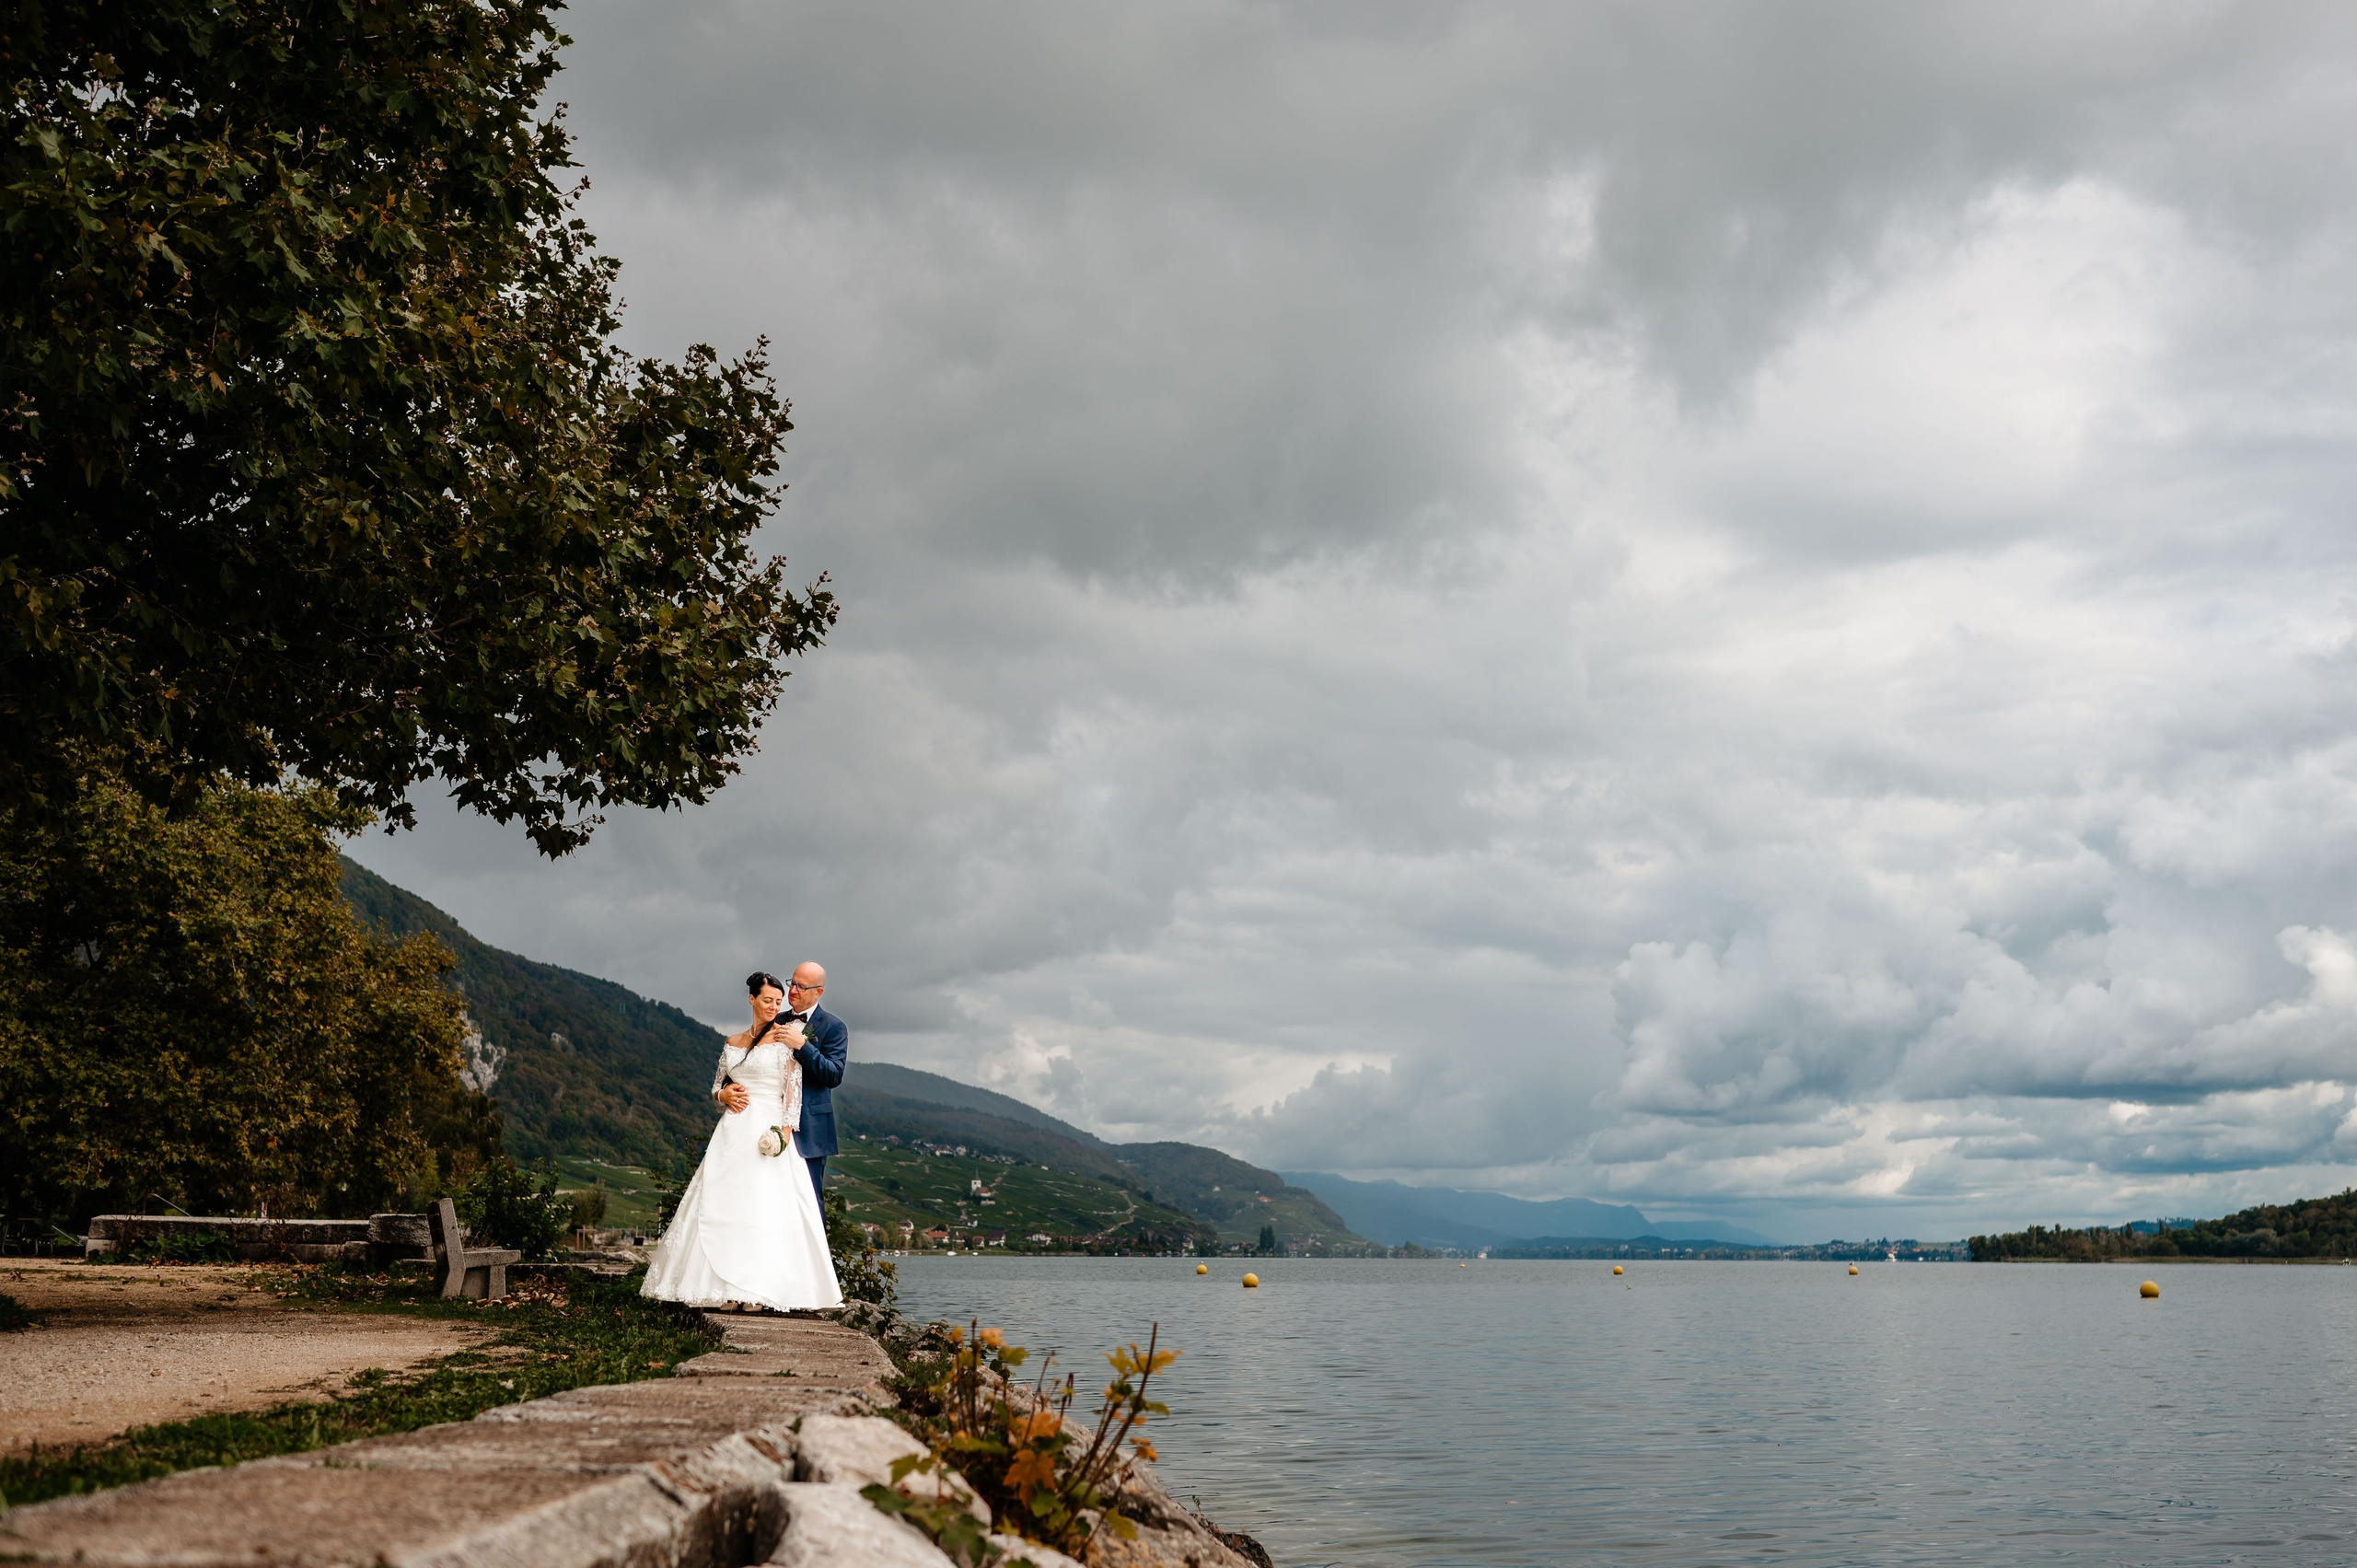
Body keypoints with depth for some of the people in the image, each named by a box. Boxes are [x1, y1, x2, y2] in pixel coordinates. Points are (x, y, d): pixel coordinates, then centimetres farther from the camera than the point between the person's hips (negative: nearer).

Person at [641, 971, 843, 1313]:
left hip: (769, 1131, -5)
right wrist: (724, 1095, -2)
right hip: (733, 1132, 5)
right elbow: (716, 1088, 22)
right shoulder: (732, 1044, 15)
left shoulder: (786, 1039, 2)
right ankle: (722, 1285, 3)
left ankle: (757, 1287, -9)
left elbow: (794, 1089, -5)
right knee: (722, 1204, -1)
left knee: (765, 1205, -11)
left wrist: (784, 1131, -17)